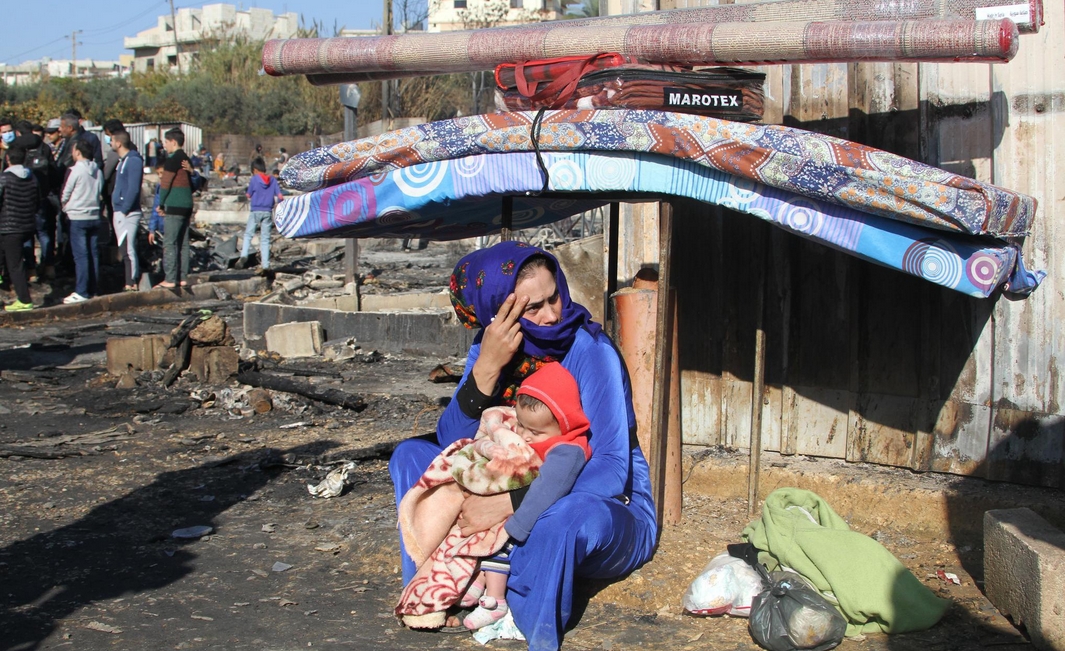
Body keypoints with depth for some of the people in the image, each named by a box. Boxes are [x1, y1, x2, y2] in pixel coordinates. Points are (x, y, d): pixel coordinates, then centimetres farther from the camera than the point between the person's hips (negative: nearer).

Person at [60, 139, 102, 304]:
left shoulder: (76, 170, -11)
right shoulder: (98, 171, 4)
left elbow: (66, 194, -3)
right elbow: (99, 191, 9)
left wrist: (66, 209, 15)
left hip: (78, 217, -6)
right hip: (94, 216, 6)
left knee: (80, 255, -5)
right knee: (93, 254, 8)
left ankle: (82, 292, -6)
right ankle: (92, 289, 11)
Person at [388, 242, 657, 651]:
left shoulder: (589, 349, -21)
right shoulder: (494, 347, -5)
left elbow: (611, 470, -27)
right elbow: (452, 444, -12)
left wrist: (508, 505, -32)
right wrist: (487, 367, -28)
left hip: (608, 509, -6)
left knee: (564, 514, -41)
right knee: (412, 455, -3)